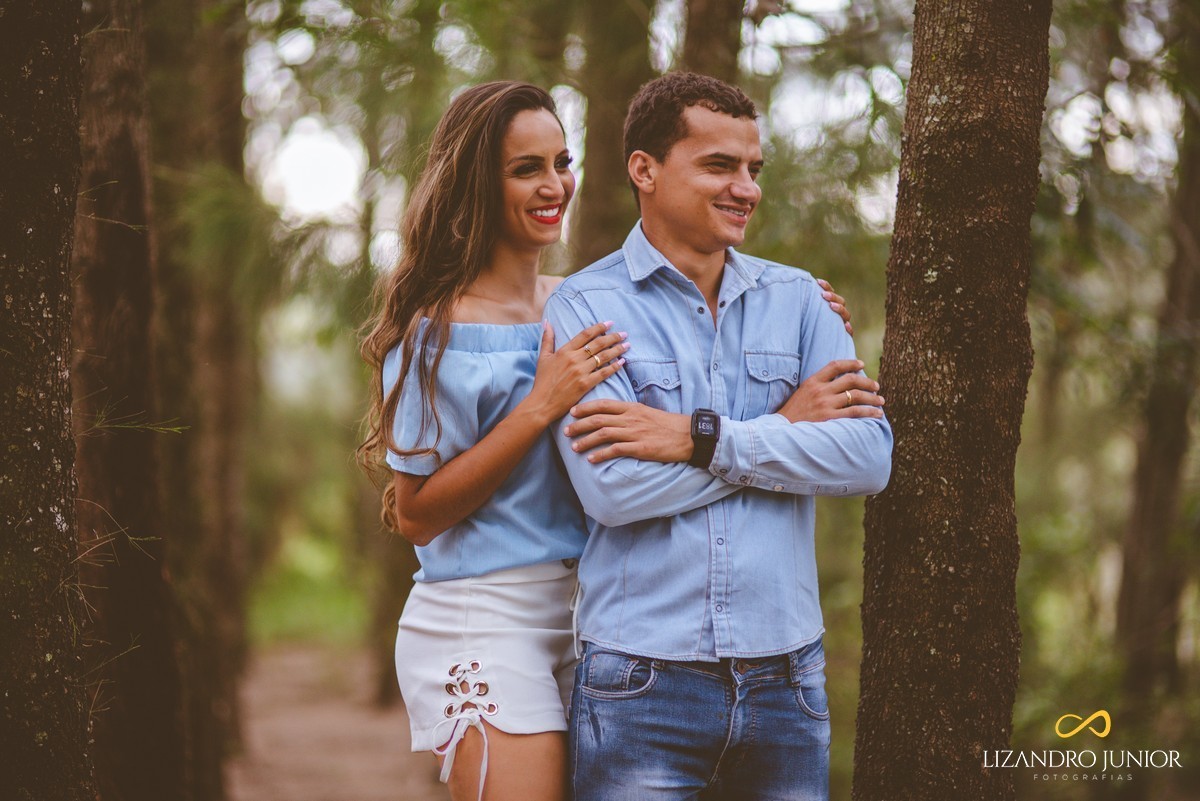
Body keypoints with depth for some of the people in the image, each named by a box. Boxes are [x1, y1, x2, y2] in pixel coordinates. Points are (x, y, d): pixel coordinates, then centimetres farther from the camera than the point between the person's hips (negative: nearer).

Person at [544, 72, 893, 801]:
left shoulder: (797, 299, 9)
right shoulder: (585, 306, -1)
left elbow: (871, 457, -5)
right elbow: (612, 487, -15)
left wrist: (701, 438, -13)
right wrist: (784, 426, -9)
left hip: (786, 677, 3)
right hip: (642, 680, -3)